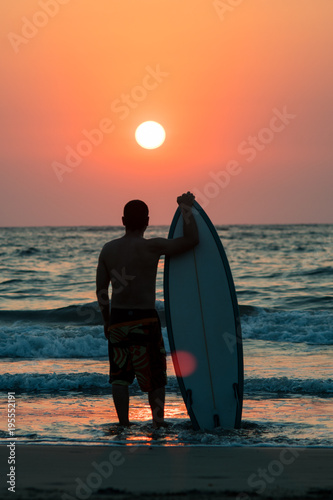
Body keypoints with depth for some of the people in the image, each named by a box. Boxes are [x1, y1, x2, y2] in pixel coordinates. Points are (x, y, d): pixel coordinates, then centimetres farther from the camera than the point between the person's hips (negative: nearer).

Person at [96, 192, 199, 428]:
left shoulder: (108, 249, 4)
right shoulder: (151, 247, -12)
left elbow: (101, 290, 8)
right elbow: (192, 240, -15)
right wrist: (187, 207, -3)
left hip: (117, 319, 4)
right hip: (144, 320, -4)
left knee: (120, 374, 10)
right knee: (155, 375, 10)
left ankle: (124, 422, 4)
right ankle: (158, 421, 15)